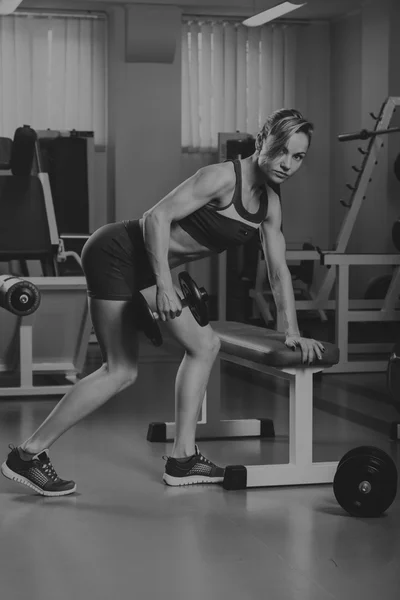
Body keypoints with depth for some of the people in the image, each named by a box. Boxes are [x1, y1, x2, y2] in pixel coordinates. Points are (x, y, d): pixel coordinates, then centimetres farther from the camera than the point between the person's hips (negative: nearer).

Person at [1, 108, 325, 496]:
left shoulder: (270, 202, 7)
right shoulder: (223, 177, -19)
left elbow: (278, 269, 13)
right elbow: (157, 217, -23)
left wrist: (293, 333, 11)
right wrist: (164, 284, -29)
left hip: (138, 269, 9)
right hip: (117, 254, -9)